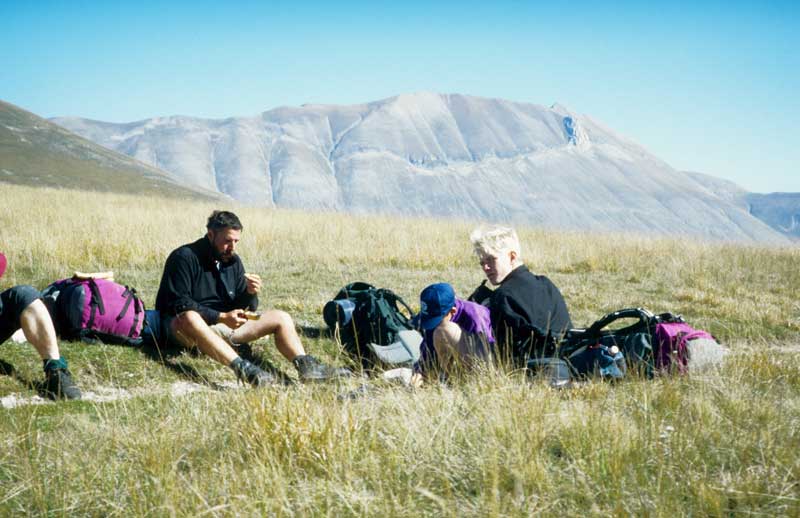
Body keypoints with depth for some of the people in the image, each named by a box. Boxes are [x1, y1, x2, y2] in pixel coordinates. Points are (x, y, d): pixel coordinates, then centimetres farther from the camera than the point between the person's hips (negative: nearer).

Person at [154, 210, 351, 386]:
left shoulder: (233, 261, 10)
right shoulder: (184, 257, -11)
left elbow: (246, 309, 10)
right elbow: (179, 304, -20)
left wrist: (250, 294, -14)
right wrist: (221, 317, -27)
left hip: (224, 324, 7)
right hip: (181, 329, -7)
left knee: (281, 318, 0)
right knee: (189, 318, -43)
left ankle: (305, 366, -24)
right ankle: (242, 368, -57)